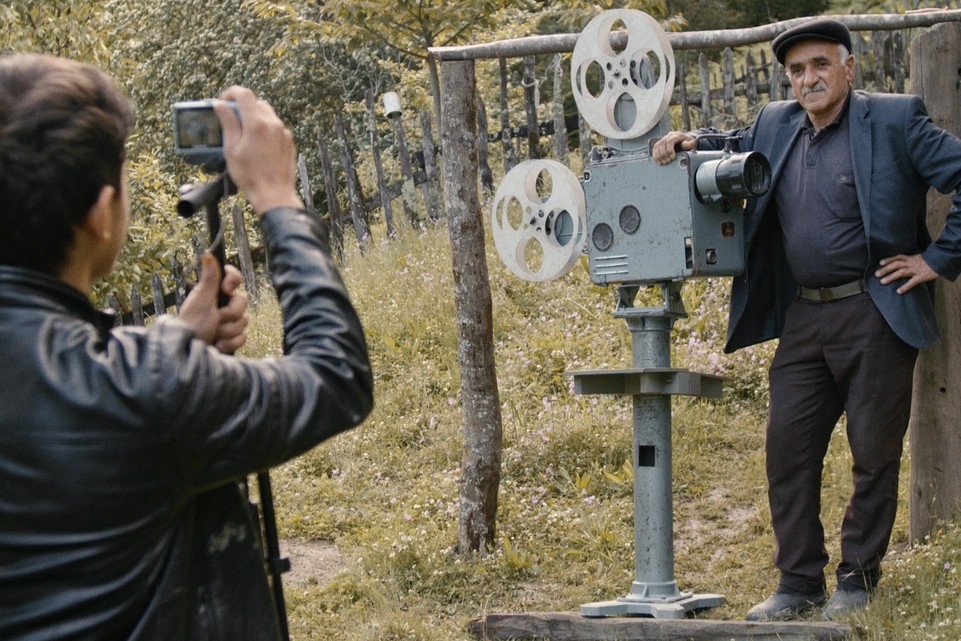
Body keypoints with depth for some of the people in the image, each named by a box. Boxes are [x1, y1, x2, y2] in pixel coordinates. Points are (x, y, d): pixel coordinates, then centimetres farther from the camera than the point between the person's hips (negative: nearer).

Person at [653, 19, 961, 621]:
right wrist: (691, 142, 6)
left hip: (874, 314, -6)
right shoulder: (776, 126, 10)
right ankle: (799, 582, 15)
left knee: (874, 453, 3)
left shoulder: (894, 120, -7)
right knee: (788, 447, 5)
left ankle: (858, 581, 16)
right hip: (803, 318, 6)